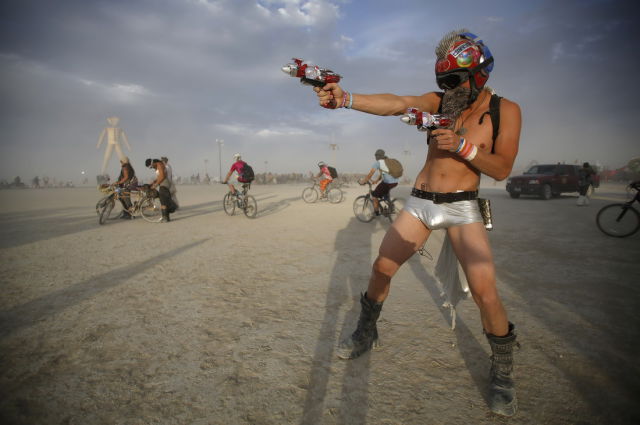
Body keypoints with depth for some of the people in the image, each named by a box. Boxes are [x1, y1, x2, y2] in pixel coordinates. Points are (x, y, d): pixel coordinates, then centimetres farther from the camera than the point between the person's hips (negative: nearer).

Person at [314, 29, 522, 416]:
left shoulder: (505, 110, -1)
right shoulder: (437, 102, 3)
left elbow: (502, 169, -6)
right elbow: (396, 103, -15)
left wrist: (463, 146, -20)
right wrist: (346, 98, -31)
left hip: (461, 208, -2)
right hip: (420, 202, 3)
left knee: (485, 292, -13)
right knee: (381, 269, 2)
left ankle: (503, 371, 15)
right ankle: (366, 333, 28)